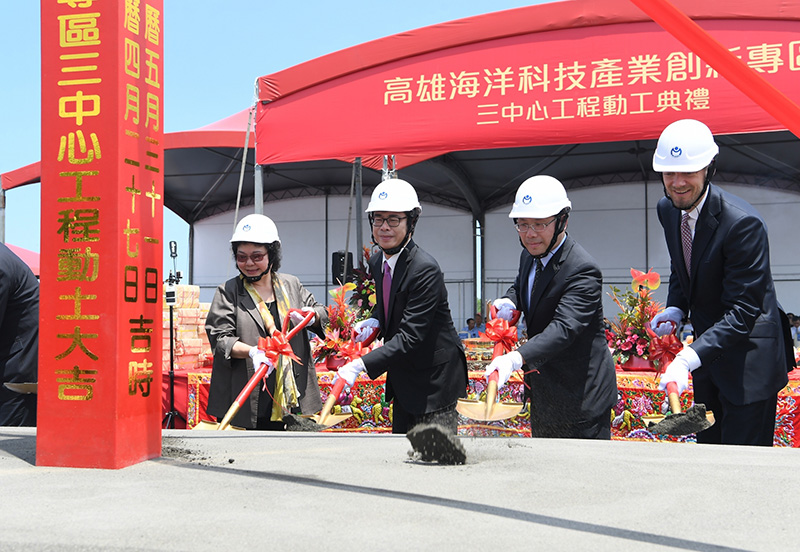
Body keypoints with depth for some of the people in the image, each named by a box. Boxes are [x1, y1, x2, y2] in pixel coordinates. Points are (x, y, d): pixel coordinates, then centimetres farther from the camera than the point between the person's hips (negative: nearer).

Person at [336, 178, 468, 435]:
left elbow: (410, 337, -28)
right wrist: (375, 321, -1)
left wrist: (362, 364, -33)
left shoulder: (425, 269, -25)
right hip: (402, 376, 9)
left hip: (434, 376, -9)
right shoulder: (377, 262, 3)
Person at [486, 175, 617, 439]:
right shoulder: (529, 255, 4)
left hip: (581, 394, -9)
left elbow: (564, 328, -35)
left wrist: (517, 358, -49)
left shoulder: (583, 270, -24)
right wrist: (508, 302, 0)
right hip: (543, 392, 9)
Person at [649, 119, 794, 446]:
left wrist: (689, 357, -38)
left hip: (748, 358, -8)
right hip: (707, 347, 8)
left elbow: (742, 311, -27)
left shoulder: (743, 223, -26)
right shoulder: (668, 209, -1)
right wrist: (676, 309, -2)